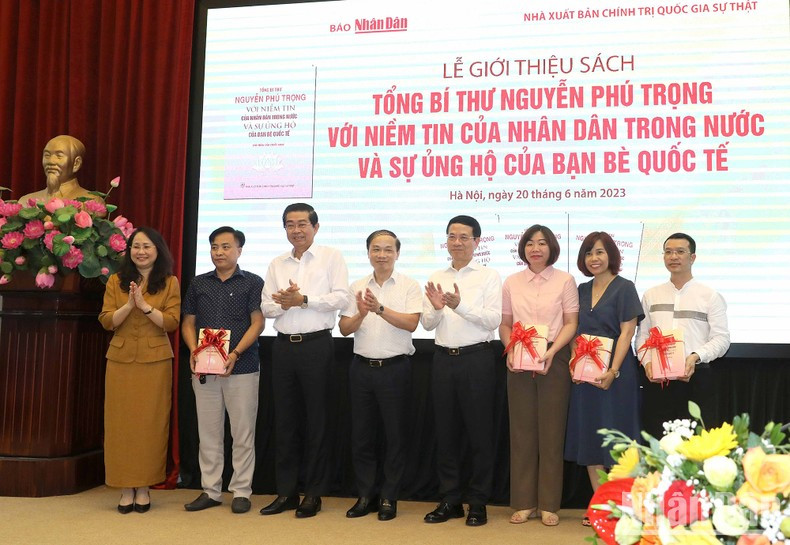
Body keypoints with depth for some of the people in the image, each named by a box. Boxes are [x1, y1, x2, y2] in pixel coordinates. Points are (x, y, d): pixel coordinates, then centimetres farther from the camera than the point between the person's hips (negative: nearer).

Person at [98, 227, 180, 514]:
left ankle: (144, 487, 11)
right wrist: (129, 305, -15)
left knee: (151, 422, 0)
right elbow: (106, 321, 1)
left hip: (155, 360, -2)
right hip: (121, 360, 2)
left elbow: (172, 322, -6)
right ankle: (126, 488, 11)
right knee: (121, 422, 2)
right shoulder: (116, 281, 8)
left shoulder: (170, 283, 3)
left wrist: (144, 305, -17)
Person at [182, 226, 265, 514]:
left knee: (242, 433, 2)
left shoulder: (252, 282, 2)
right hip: (204, 369, 4)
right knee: (208, 432, 8)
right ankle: (210, 490, 18)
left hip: (242, 368, -3)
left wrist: (236, 354, -17)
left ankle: (241, 491, 11)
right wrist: (193, 351, -6)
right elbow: (188, 323, 13)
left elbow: (257, 323, -5)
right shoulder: (199, 284, 13)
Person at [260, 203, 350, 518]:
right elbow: (266, 306, 10)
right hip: (283, 346, 5)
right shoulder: (277, 264, 15)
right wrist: (282, 304, -11)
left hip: (316, 345, -5)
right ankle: (286, 491, 19)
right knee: (285, 420, 9)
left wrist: (303, 299, -16)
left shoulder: (331, 257, 1)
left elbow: (341, 298, -10)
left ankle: (314, 493, 12)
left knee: (316, 420, 2)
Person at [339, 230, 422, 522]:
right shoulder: (357, 287, 8)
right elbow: (344, 329, 4)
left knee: (395, 435, 4)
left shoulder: (409, 286, -2)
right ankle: (365, 495, 23)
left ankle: (389, 498, 17)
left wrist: (380, 309, -26)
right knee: (360, 434, 10)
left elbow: (411, 323, -15)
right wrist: (361, 314, -16)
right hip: (362, 367, 4)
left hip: (395, 368, -3)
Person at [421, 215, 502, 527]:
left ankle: (477, 503, 16)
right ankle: (449, 500, 22)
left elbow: (493, 320, -12)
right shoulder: (437, 278, 11)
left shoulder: (489, 277, -1)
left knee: (479, 433, 3)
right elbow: (427, 324, 6)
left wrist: (460, 305, -24)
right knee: (445, 432, 11)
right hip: (444, 358, 4)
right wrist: (437, 308, -16)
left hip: (476, 359, -4)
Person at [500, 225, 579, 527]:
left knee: (551, 431, 2)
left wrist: (551, 352, -15)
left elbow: (571, 323, -1)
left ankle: (549, 504, 11)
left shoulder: (565, 280, 2)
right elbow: (505, 324, 10)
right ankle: (524, 502, 13)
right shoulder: (512, 283, 9)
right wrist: (510, 352, -7)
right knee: (522, 430, 4)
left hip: (554, 359, -2)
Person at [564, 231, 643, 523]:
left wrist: (613, 372, -18)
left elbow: (627, 332, -10)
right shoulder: (583, 290, 13)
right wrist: (574, 363, -1)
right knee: (589, 436, 7)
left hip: (614, 371, -6)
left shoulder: (624, 288, -3)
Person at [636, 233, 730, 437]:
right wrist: (647, 362, -6)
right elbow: (642, 335, 11)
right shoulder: (651, 295, 13)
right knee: (656, 441, 4)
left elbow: (721, 338, -1)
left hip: (695, 378, -2)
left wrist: (696, 357, -17)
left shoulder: (710, 296, 4)